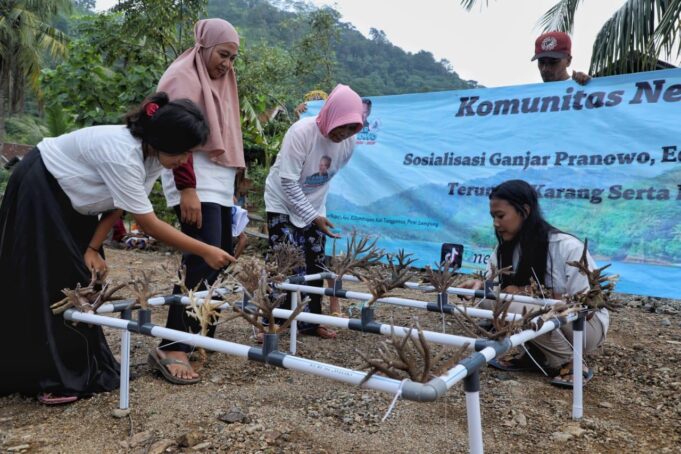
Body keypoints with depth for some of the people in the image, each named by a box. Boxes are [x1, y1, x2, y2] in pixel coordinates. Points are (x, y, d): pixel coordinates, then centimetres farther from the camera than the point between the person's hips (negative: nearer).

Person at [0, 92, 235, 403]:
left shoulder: (154, 154, -12)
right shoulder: (122, 154, -38)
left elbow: (119, 206, -6)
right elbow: (148, 224, -33)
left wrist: (92, 248, -13)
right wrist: (206, 251, -30)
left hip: (72, 200, 8)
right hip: (39, 191, -8)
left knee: (81, 281, 5)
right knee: (44, 286, -7)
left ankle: (81, 370, 14)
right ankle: (51, 380, 0)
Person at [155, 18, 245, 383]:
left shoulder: (219, 80, 22)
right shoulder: (184, 77, -6)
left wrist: (231, 187, 22)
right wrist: (187, 189, -24)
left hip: (219, 180, 10)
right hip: (194, 180, -10)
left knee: (220, 256, 7)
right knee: (202, 258, -18)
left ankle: (199, 329, 17)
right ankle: (173, 346, -14)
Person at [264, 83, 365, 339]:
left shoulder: (349, 142, -11)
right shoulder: (301, 132, -27)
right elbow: (288, 182, -26)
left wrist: (317, 213, 5)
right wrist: (314, 217, -25)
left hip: (314, 206, 5)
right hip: (284, 204, -5)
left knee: (315, 265, 6)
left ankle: (310, 321, 18)